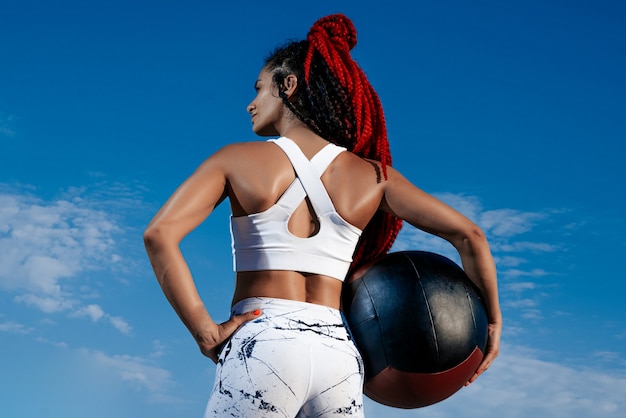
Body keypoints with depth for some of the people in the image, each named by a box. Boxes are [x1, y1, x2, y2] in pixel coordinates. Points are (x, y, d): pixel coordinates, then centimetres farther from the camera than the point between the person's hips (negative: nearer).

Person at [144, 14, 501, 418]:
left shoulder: (237, 159, 3)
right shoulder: (373, 175, 9)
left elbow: (159, 234, -9)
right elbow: (469, 235, 7)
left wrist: (207, 333, -7)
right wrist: (492, 321, 18)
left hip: (262, 344, -3)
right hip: (338, 353, 3)